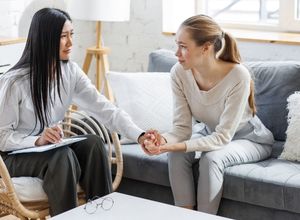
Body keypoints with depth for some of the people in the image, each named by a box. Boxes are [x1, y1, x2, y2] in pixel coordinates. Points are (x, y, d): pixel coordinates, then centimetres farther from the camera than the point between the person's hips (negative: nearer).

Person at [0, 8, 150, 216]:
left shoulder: (70, 71, -5)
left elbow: (104, 108, -14)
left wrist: (140, 135, -28)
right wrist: (37, 140, -35)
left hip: (52, 147, 5)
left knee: (93, 143, -22)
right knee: (63, 156, -33)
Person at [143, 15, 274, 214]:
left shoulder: (238, 76, -34)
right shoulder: (179, 72, -20)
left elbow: (223, 136, -31)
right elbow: (182, 127, -17)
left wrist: (177, 146, -44)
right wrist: (165, 141, -41)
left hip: (249, 139, -4)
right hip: (212, 134, 4)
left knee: (211, 158, -32)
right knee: (177, 155, -24)